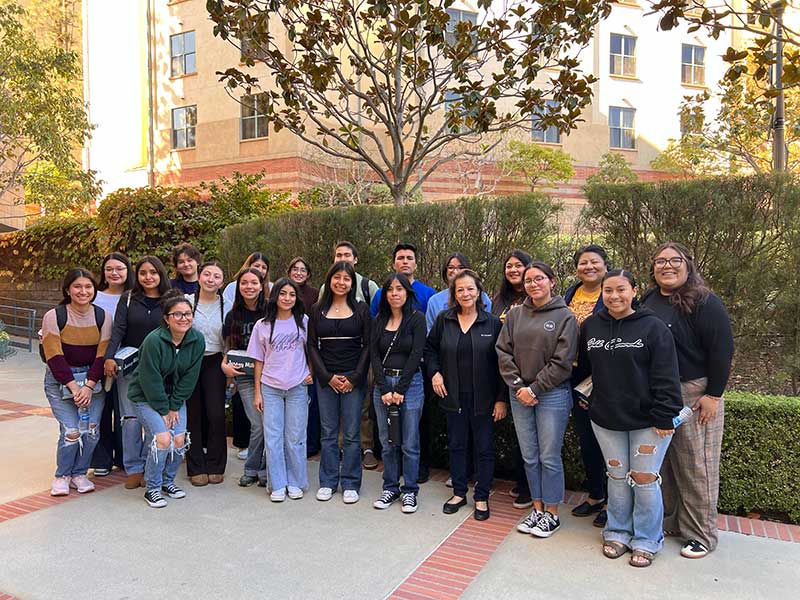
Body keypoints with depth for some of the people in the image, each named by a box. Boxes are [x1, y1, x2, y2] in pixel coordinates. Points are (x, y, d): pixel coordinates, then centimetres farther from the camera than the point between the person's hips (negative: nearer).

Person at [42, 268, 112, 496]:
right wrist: (73, 387, -16)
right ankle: (62, 476, 13)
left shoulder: (103, 317, -2)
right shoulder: (54, 316, -9)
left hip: (93, 379, 2)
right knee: (71, 430, -11)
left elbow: (102, 355, -4)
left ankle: (79, 473, 19)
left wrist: (89, 386, -13)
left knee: (91, 430, -5)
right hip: (60, 380, -2)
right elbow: (54, 357, -11)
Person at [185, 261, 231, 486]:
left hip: (214, 363, 1)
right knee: (193, 415, 3)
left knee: (216, 414, -5)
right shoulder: (186, 301, -1)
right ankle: (196, 468, 16)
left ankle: (215, 466, 11)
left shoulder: (226, 306, 4)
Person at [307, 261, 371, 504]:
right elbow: (312, 346, 4)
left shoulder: (361, 310, 2)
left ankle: (350, 484, 15)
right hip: (325, 379, 1)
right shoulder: (317, 310, 6)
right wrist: (328, 377, -5)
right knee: (328, 433, 8)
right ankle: (328, 482, 21)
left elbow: (367, 346, 0)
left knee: (351, 433, 3)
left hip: (353, 379, -1)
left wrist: (354, 378, -7)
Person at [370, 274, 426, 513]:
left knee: (410, 443, 3)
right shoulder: (379, 320, 8)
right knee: (387, 441, 9)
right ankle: (390, 488, 23)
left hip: (410, 383, -3)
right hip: (383, 383, 4)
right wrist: (384, 389, -7)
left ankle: (409, 491, 17)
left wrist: (399, 390, -11)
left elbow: (416, 355, -9)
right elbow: (374, 355, 3)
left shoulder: (417, 319, -3)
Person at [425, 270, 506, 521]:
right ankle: (459, 493, 30)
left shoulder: (493, 323, -5)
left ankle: (482, 497, 23)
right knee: (456, 445, 14)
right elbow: (430, 348, 14)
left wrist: (502, 398, -8)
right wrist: (434, 372, -2)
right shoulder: (444, 320, 1)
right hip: (454, 396, 3)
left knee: (484, 448, 8)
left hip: (483, 398, -2)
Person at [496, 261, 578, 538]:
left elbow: (562, 362, -10)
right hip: (519, 394, 4)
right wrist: (518, 386, -7)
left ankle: (552, 514, 20)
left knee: (549, 457, 4)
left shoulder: (565, 317, -5)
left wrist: (534, 388, -11)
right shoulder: (515, 315, 6)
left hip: (552, 394, -4)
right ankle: (537, 508, 28)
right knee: (529, 457, 13)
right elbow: (503, 352, 3)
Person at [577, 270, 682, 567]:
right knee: (617, 477, 16)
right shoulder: (590, 326, 3)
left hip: (647, 422, -4)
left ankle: (647, 541, 23)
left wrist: (664, 418, -15)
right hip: (605, 420, 4)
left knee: (644, 480, 5)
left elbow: (666, 377, -13)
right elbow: (584, 368, 16)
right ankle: (617, 532, 32)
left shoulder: (653, 327, -11)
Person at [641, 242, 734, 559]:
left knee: (695, 465, 3)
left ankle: (702, 535, 18)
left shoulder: (705, 303, -11)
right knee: (662, 463, 15)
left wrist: (714, 394, -15)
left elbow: (722, 349, -14)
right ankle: (668, 521, 31)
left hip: (694, 394, -6)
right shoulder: (647, 301, 9)